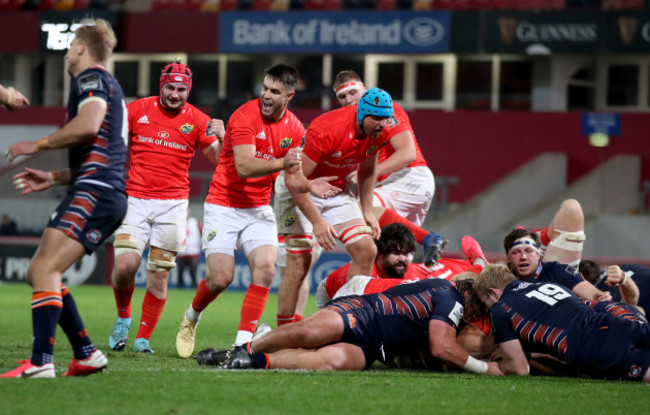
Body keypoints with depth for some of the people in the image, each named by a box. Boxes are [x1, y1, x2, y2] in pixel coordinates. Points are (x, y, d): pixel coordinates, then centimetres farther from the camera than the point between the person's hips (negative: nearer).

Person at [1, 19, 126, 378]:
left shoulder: (92, 78, -2)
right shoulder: (110, 87, 29)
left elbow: (88, 124, -22)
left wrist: (38, 144, -12)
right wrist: (54, 178, 27)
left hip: (93, 193, -10)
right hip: (107, 196, 10)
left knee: (46, 270, -20)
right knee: (39, 273, 13)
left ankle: (40, 362, -33)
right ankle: (86, 355, 10)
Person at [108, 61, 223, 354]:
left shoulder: (197, 120, 4)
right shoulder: (137, 110, 4)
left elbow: (220, 161, 1)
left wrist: (221, 139, -16)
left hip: (172, 204, 0)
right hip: (135, 200, 0)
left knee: (159, 276, -2)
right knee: (125, 265, -15)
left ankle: (143, 338, 9)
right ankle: (123, 317, 12)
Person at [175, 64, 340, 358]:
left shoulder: (294, 129, 1)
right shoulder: (245, 117, -17)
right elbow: (244, 166, -27)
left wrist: (310, 185, -12)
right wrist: (281, 163, -42)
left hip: (259, 209, 5)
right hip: (224, 205, -4)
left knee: (266, 268, -17)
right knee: (220, 278, -11)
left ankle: (244, 341, -11)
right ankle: (191, 318, 21)